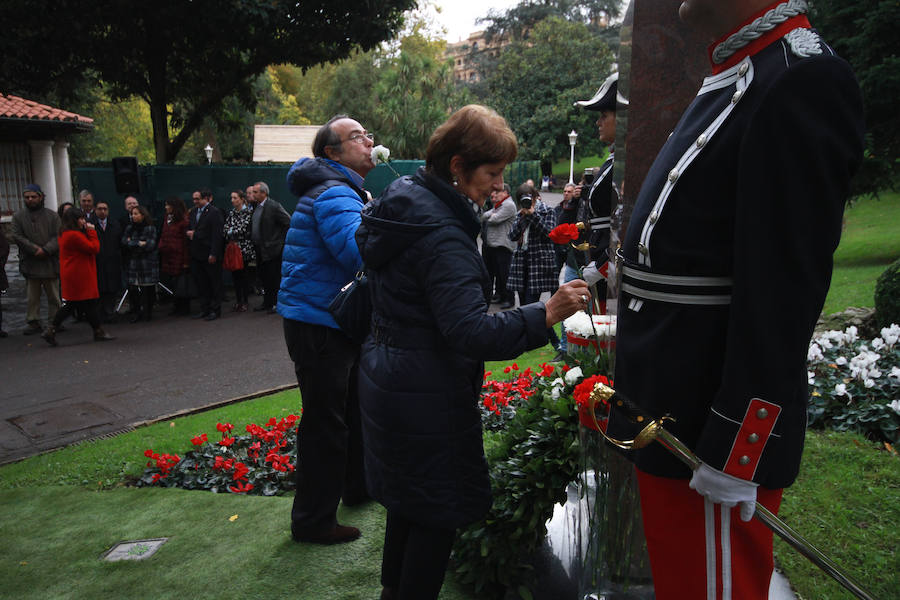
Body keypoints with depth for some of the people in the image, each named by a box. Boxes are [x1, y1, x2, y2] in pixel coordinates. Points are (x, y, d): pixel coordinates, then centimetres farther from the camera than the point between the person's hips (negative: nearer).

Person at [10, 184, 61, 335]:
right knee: (32, 297, 3)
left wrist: (45, 250, -16)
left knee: (53, 295, 6)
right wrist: (34, 249, -13)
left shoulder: (52, 216, 4)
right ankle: (33, 322, 10)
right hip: (30, 263, 0)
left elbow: (58, 237, -2)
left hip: (50, 262, 0)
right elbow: (17, 237, -1)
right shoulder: (18, 216, 7)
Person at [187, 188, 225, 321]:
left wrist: (213, 254, -18)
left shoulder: (214, 212, -10)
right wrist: (189, 232, 1)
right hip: (197, 255, 8)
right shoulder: (193, 212, 14)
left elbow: (217, 235, -15)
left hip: (210, 255, -8)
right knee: (201, 283, 12)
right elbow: (189, 227, 26)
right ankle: (204, 309, 21)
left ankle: (215, 310, 9)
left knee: (214, 283, 2)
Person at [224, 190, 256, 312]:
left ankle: (245, 302, 8)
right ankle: (238, 301, 15)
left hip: (245, 248, -5)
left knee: (245, 276, -1)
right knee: (235, 275, 6)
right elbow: (226, 229, 5)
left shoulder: (249, 212, -4)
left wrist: (231, 232, -2)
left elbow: (244, 229, -12)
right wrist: (231, 239, -10)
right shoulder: (231, 213, 12)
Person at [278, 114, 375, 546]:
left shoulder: (344, 192, 17)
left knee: (355, 408, 23)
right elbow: (362, 253, -34)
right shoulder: (333, 195, -19)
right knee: (325, 421, -2)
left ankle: (357, 486, 42)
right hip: (318, 326, -11)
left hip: (340, 321, 11)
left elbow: (359, 249, 23)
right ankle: (313, 522, 12)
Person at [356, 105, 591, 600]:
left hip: (385, 378, 10)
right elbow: (471, 333, -31)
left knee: (408, 497, 25)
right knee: (439, 513, 6)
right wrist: (545, 315, -32)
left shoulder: (403, 196, 3)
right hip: (425, 395, -10)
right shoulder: (441, 234, -26)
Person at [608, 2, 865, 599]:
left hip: (707, 432, -9)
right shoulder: (733, 79, 13)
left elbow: (782, 295, -23)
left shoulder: (802, 81, -18)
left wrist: (734, 454, -19)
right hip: (670, 417, 9)